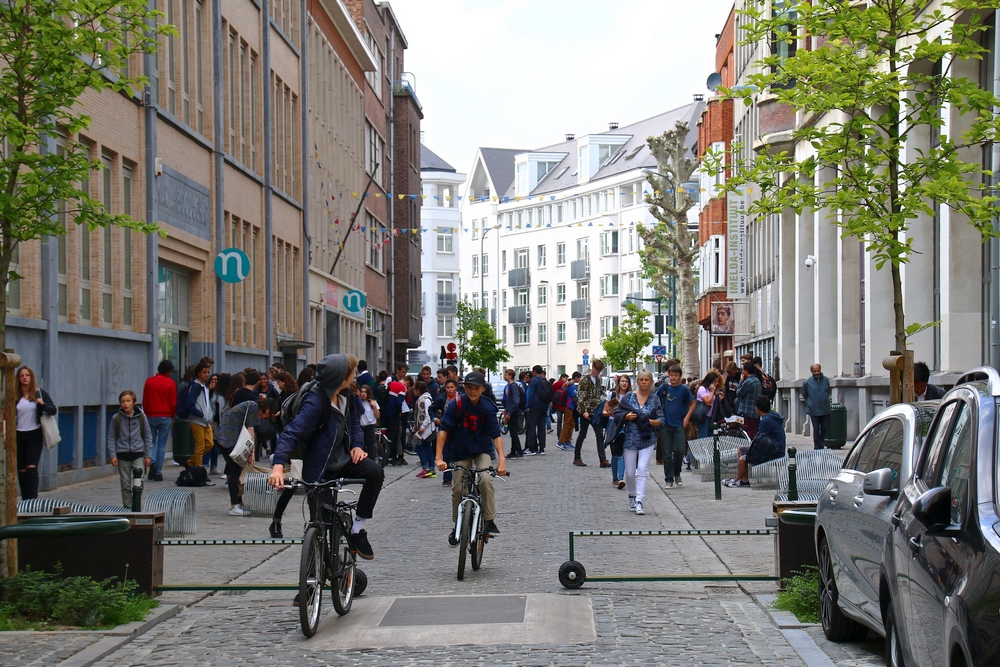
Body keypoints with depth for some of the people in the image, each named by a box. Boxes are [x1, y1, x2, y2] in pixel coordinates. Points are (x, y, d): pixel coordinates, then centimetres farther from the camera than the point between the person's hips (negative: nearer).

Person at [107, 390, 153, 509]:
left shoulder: (141, 417, 1)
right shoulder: (116, 418, 1)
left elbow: (148, 437, 7)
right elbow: (111, 438, 6)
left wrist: (148, 455, 3)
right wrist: (112, 455, -3)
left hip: (138, 454, -1)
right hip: (122, 455, 1)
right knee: (125, 484, 5)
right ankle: (127, 507, 14)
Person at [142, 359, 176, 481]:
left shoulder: (149, 381, 1)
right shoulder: (171, 383, -6)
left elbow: (144, 401, 3)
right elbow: (173, 403, -4)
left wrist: (146, 414, 14)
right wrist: (172, 416, 10)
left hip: (151, 416, 1)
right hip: (165, 417, -1)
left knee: (151, 441, 14)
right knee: (162, 444, 4)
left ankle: (153, 463, -11)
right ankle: (158, 473, 3)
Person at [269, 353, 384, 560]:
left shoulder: (346, 396, -2)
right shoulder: (315, 403, -25)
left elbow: (354, 421, 16)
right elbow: (292, 433, -33)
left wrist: (357, 445, -4)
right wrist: (278, 465, -47)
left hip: (343, 460, 6)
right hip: (320, 469, -6)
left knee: (375, 471, -21)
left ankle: (357, 529, -9)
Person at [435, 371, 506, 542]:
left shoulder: (488, 408, -16)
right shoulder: (455, 405, -19)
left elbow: (496, 435, -18)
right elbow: (443, 430, -20)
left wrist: (501, 459, -31)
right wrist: (439, 457, -28)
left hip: (482, 450, -1)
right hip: (460, 451, 1)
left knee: (486, 480, -24)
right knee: (458, 489, -2)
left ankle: (490, 521, -10)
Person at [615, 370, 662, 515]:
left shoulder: (654, 399, 3)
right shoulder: (629, 396, 3)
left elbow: (661, 419, 3)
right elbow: (617, 414, 6)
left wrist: (651, 421, -16)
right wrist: (627, 416, -13)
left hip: (647, 440, -1)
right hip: (630, 439, 1)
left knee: (642, 469, -13)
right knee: (630, 472, 5)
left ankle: (639, 502, -13)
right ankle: (632, 496, 30)